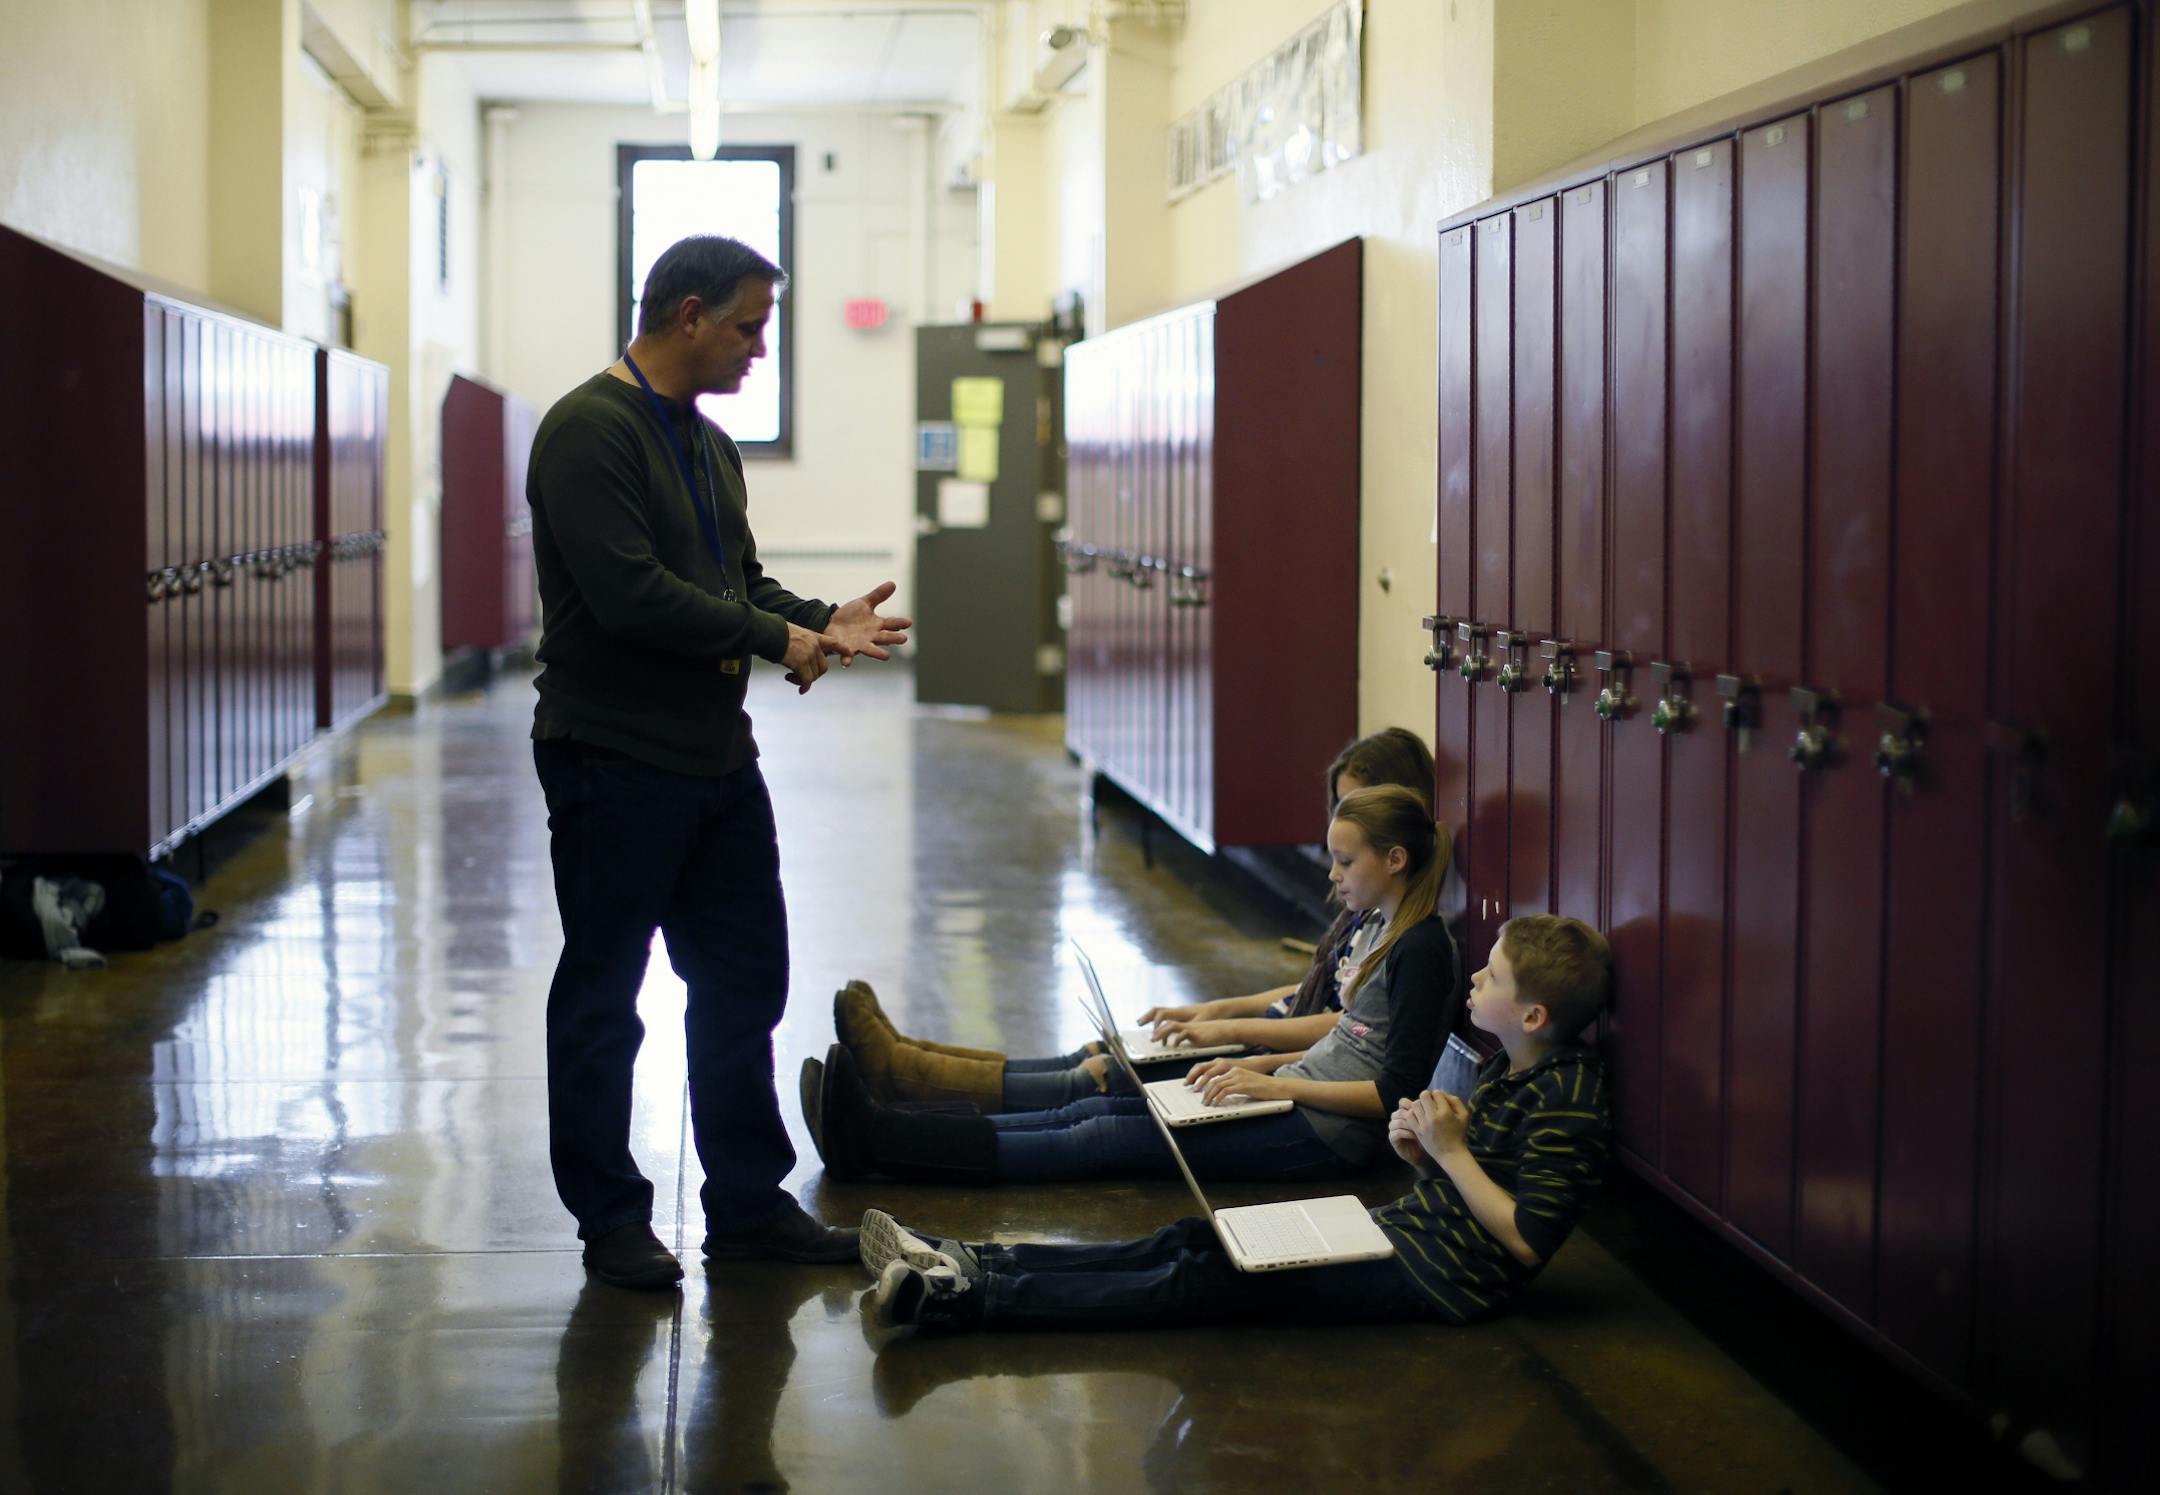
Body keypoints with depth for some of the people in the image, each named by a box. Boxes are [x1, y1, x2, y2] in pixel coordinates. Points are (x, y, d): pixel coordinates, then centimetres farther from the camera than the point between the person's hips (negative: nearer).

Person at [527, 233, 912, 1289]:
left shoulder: (708, 443, 14)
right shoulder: (590, 431, -16)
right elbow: (631, 596, -25)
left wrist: (821, 622, 0)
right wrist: (775, 637, -16)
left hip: (717, 761, 9)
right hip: (614, 764, -9)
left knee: (744, 984, 13)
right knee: (603, 1000, 4)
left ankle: (749, 1202, 24)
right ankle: (610, 1219, 15)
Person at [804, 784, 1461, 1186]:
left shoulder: (1421, 949, -13)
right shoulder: (1377, 929, 17)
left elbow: (1395, 1093, -18)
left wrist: (1276, 1084, -18)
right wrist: (1255, 1065, 10)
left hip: (1324, 1135, -9)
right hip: (1296, 1105, 9)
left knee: (1106, 1139, -17)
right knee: (1094, 1110, -6)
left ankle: (876, 1140, -26)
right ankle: (874, 1132, -18)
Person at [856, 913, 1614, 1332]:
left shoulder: (1567, 1106, -18)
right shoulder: (1505, 1069, 12)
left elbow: (1526, 1240, -21)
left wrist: (1449, 1151, -18)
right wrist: (1420, 1146, -3)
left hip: (1442, 1279, -10)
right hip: (1404, 1230, 10)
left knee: (1208, 1282, -17)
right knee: (1191, 1239, -3)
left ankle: (962, 1299, -23)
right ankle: (975, 1263, -8)